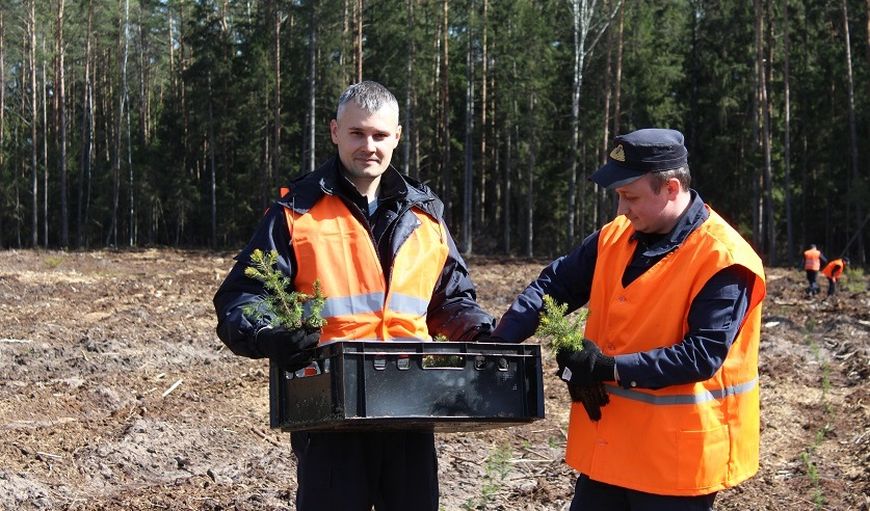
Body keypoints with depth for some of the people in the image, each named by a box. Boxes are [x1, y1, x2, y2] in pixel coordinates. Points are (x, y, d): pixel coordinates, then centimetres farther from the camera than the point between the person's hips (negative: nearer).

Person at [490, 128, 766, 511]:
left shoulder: (723, 260, -17)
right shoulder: (616, 237, 5)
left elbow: (703, 355, -22)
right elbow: (553, 285, 7)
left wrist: (614, 368, -26)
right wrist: (501, 340, -9)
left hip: (676, 456, -7)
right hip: (608, 443, 7)